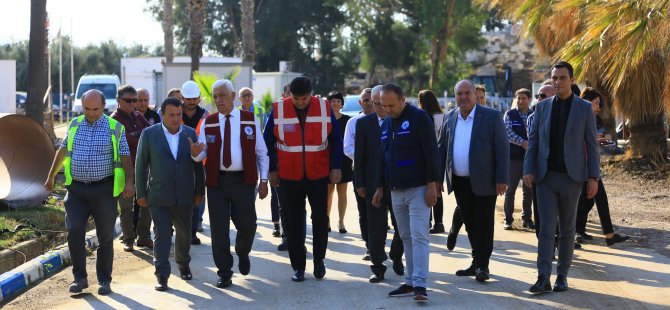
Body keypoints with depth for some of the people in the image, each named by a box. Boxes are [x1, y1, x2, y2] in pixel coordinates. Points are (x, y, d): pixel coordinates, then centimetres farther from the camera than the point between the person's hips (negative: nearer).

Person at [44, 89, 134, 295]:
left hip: (104, 189, -2)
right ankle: (80, 278, 5)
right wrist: (51, 177, 22)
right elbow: (62, 152, 18)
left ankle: (104, 281, 14)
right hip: (76, 189, 2)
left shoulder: (115, 128, -1)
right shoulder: (74, 125, 9)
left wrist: (129, 182, -15)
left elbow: (125, 157, -3)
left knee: (105, 237, 4)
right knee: (74, 232, -7)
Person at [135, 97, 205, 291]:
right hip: (158, 198, -2)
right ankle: (161, 276, 0)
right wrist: (141, 193, -2)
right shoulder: (149, 134, -3)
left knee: (184, 233, 15)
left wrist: (199, 191, 6)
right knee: (162, 235, -5)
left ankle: (183, 265, 37)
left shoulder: (191, 134, 2)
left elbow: (198, 165, 7)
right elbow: (141, 165, 0)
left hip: (184, 197, 3)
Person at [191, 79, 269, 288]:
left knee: (247, 225, 3)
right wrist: (195, 153, -23)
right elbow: (201, 155, 1)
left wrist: (264, 180, -1)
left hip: (244, 181, -1)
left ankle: (243, 254, 37)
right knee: (219, 228, 2)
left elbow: (261, 152, 5)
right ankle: (224, 273, 14)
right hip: (217, 181, 1)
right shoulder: (208, 123, 6)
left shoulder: (250, 120, 3)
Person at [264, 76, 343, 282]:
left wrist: (336, 167, -4)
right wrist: (271, 170, 1)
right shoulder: (278, 110, -5)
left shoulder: (325, 108, -4)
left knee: (320, 218, 3)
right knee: (294, 222, 5)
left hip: (319, 175, 0)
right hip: (289, 177, 0)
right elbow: (268, 142, 3)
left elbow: (336, 140, 2)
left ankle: (319, 258, 24)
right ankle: (298, 266, 15)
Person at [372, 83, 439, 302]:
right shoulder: (385, 124, 14)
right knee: (406, 238, 9)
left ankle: (420, 285, -13)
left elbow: (431, 152, -12)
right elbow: (382, 158, 21)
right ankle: (410, 282, 15)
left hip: (418, 189, -7)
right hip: (396, 191, 7)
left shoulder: (419, 118, -8)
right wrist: (380, 187, 19)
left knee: (419, 236, -11)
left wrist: (432, 184, -16)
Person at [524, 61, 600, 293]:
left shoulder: (584, 108, 1)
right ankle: (543, 278, -8)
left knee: (567, 228, 7)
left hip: (571, 177, -1)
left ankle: (562, 276, 16)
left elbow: (591, 144, 0)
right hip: (546, 176, 1)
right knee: (546, 227, -6)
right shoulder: (543, 106, 7)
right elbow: (533, 140, 7)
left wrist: (593, 177, -6)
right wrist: (528, 170, -4)